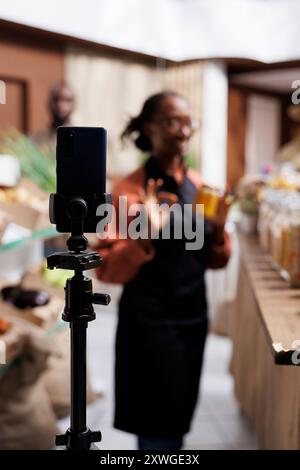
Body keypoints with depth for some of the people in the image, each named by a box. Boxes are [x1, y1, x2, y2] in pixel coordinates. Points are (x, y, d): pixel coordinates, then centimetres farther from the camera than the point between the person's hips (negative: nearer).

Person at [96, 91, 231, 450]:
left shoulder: (197, 184, 4)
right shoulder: (131, 189, -13)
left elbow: (214, 260, 10)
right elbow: (108, 269, -16)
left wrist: (218, 228, -10)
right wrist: (146, 234, -30)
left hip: (193, 316, 6)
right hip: (150, 321, -6)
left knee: (180, 416, 20)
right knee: (161, 426, 3)